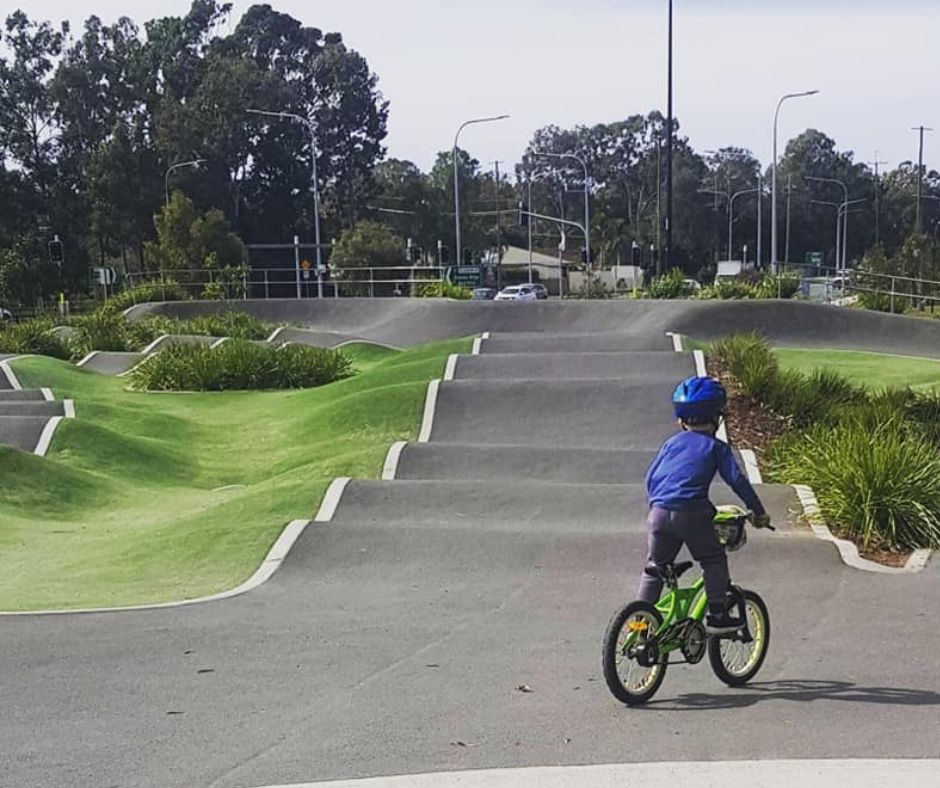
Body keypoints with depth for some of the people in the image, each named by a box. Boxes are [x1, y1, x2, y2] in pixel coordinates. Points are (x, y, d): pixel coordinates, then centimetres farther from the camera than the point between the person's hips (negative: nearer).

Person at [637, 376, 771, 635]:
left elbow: (650, 478, 19)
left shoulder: (672, 443, 20)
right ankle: (718, 616, 9)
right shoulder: (716, 447, 9)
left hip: (659, 514, 4)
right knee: (714, 561, 13)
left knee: (654, 568, 15)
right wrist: (759, 512, 12)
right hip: (692, 515, -4)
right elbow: (737, 480, 5)